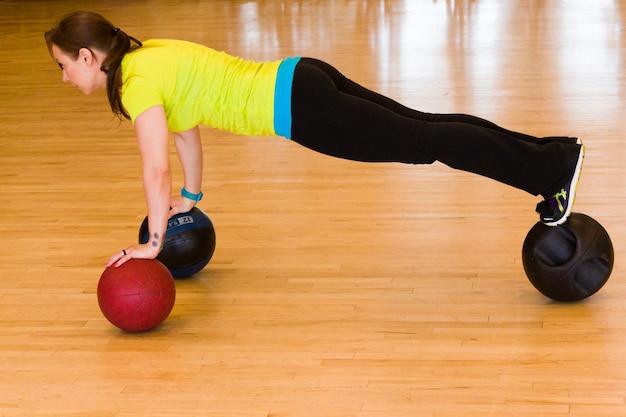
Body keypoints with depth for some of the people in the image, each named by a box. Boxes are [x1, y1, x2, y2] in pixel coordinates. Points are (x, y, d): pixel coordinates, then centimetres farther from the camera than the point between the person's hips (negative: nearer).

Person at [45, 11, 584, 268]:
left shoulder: (136, 82, -14)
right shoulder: (150, 54, 14)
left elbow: (156, 168, -19)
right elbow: (187, 126, 27)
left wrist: (153, 242, -9)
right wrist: (191, 196, 33)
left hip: (297, 105, -8)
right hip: (302, 81, 8)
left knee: (424, 144, -5)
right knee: (424, 128, 11)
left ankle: (550, 167, -1)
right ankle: (548, 153, 17)